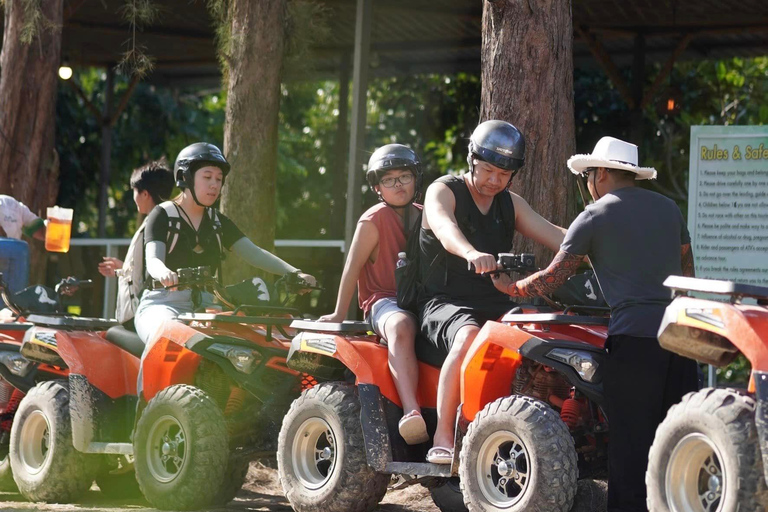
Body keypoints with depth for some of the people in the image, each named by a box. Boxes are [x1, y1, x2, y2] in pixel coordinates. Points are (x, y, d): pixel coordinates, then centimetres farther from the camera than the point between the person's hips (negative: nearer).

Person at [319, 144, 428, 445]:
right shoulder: (374, 220, -1)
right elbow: (353, 267, -2)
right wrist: (339, 315, -3)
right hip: (383, 300, -6)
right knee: (401, 327, -43)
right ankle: (412, 413, -60)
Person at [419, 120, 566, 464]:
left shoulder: (510, 204, 17)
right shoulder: (443, 191, -1)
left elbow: (552, 235, 4)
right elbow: (444, 228, -25)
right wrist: (472, 254, -47)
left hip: (495, 303, 5)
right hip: (445, 303, -5)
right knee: (468, 336, -37)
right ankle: (442, 438, -37)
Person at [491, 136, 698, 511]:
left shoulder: (595, 216, 2)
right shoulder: (668, 208, 17)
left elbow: (553, 277, 4)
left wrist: (513, 288, 21)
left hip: (634, 337, -5)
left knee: (631, 441, -2)